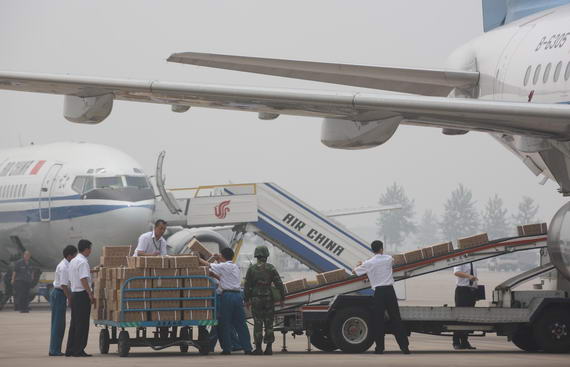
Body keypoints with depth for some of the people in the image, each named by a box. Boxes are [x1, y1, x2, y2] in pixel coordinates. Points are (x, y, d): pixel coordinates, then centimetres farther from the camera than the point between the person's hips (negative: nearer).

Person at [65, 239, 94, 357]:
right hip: (82, 294, -9)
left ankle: (70, 350, 13)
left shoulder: (72, 262, 15)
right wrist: (90, 294, -20)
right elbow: (83, 280, -21)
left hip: (74, 293, 9)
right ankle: (79, 350, -5)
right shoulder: (83, 262, -14)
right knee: (82, 323, -5)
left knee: (74, 322, 12)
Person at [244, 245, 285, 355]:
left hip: (256, 300, 0)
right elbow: (279, 284, -3)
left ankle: (258, 348, 0)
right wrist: (282, 297, 4)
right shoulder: (271, 268, -1)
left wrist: (246, 300, 8)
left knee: (258, 323, 2)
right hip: (269, 299, 1)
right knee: (269, 323, 7)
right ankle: (268, 348, 5)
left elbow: (247, 286, 0)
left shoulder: (251, 269, 0)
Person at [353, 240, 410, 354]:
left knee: (378, 320, 5)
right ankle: (404, 346, 2)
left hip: (379, 292, -2)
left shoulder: (368, 263, -2)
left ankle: (380, 347, 3)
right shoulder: (388, 259, 6)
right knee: (396, 319, 4)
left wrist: (360, 265, 32)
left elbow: (354, 271, 8)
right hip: (390, 290, 2)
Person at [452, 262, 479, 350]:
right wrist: (469, 276, -38)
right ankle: (456, 342, -4)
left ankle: (465, 341, 12)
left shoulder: (473, 264, 18)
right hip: (462, 289, -7)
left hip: (472, 290, 7)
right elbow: (456, 272, -22)